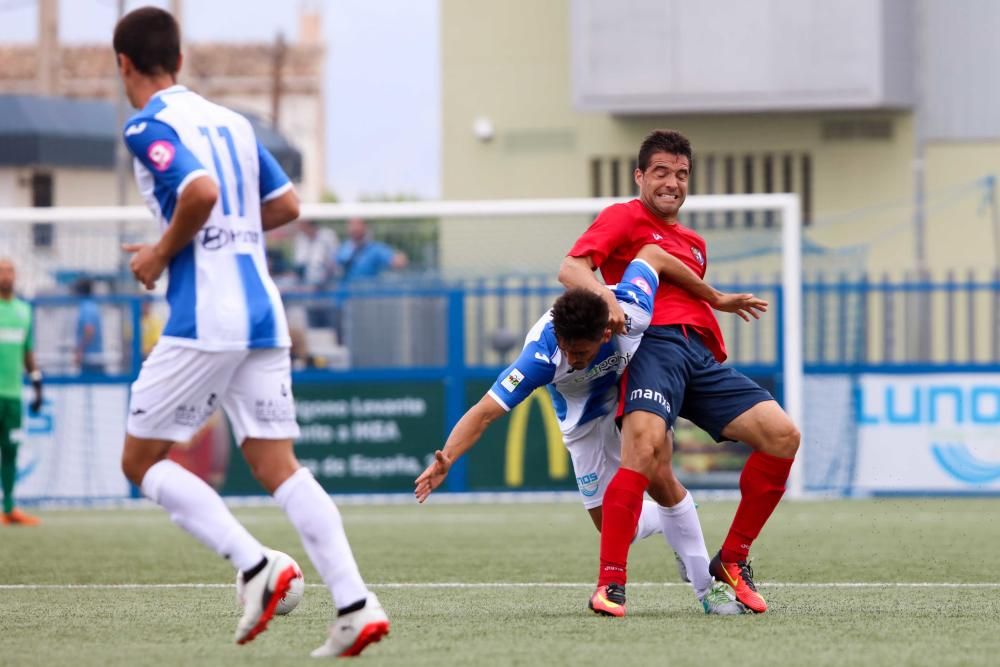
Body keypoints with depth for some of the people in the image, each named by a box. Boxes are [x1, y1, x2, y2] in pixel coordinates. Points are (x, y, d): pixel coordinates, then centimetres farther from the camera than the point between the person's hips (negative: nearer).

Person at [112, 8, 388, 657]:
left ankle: (256, 564, -10)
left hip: (205, 321, -7)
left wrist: (161, 253, -9)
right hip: (264, 316, 7)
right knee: (277, 465, 4)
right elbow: (286, 204, 21)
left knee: (143, 459, 6)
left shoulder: (149, 125, -7)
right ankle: (355, 605, -11)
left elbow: (201, 191, -23)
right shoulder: (232, 121, 17)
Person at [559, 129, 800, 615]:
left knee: (782, 434, -8)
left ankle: (732, 559, 3)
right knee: (645, 443, -33)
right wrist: (604, 294, -24)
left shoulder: (695, 244, 32)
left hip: (702, 356, 7)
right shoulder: (625, 218, 10)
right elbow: (571, 269, -5)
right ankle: (610, 582, -33)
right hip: (654, 343, -7)